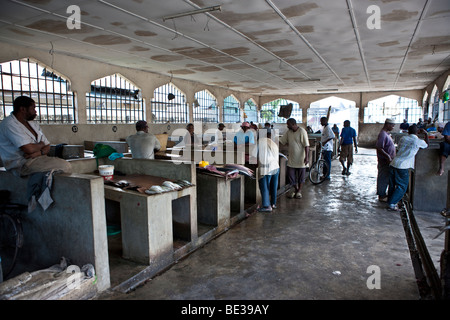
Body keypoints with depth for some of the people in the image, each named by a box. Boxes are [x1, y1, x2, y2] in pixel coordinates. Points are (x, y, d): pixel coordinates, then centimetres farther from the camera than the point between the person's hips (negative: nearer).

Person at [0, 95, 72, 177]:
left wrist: (38, 153, -10)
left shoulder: (33, 124, 17)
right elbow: (29, 149, -21)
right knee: (66, 167, -24)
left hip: (38, 158, 9)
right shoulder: (9, 124, -10)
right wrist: (41, 144, 1)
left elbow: (47, 146, 13)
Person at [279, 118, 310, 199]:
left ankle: (299, 191, 23)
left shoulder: (302, 131, -14)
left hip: (301, 158, -6)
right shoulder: (288, 132, 5)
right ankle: (295, 189, 26)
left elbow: (306, 145, -17)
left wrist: (307, 157, -21)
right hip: (291, 158, 6)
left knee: (301, 175, 7)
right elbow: (281, 141, 12)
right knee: (290, 174, 7)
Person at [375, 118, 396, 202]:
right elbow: (379, 148, -26)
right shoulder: (383, 134, -19)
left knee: (385, 178, 17)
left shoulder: (386, 134, 13)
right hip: (384, 161, -10)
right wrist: (387, 156, -29)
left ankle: (382, 194, 27)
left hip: (388, 161, 10)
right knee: (383, 178, -1)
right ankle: (382, 196, 8)